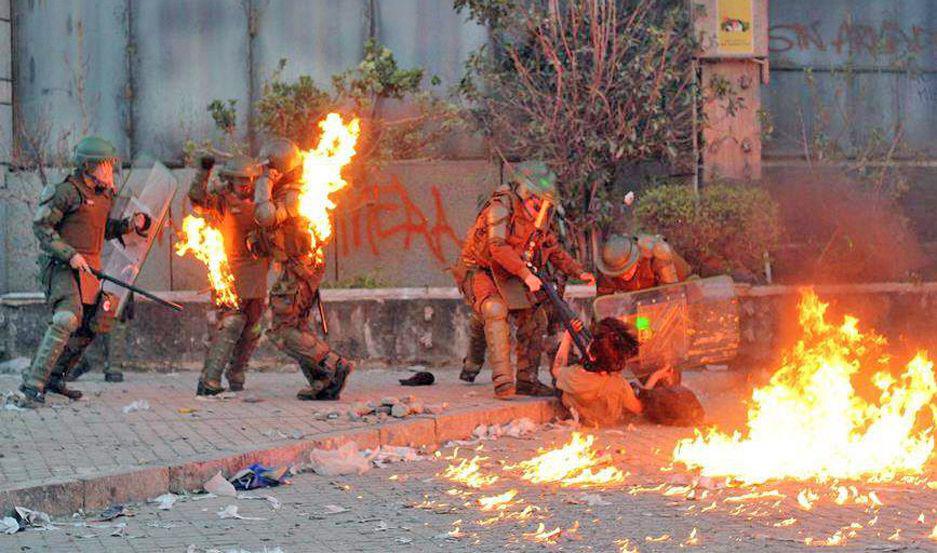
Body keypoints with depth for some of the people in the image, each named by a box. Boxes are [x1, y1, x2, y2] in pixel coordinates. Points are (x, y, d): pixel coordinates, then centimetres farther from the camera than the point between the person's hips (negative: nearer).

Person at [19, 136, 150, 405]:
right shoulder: (68, 191, -12)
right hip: (62, 265, -9)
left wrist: (130, 224, 6)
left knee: (90, 326, 13)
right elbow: (40, 225, -14)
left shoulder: (104, 194, 13)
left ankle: (55, 378, 26)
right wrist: (70, 254, -21)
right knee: (67, 320, -24)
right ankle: (33, 383, -26)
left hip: (89, 268, 9)